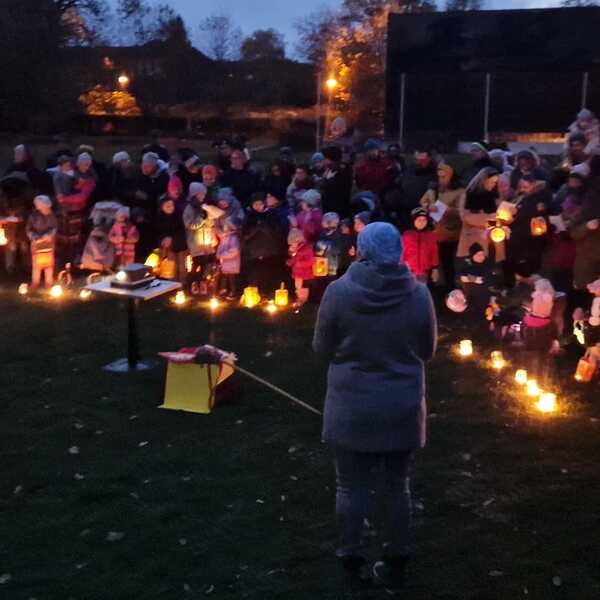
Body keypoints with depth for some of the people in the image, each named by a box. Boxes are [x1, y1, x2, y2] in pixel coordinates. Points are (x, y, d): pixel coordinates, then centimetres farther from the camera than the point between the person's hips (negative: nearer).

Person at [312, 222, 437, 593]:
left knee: (352, 487, 12)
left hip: (352, 408, -2)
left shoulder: (339, 291, -13)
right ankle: (396, 565, 26)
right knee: (398, 486, 16)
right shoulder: (419, 294, -8)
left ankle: (352, 561, 22)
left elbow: (322, 349, -3)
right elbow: (428, 352, 4)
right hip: (402, 409, 2)